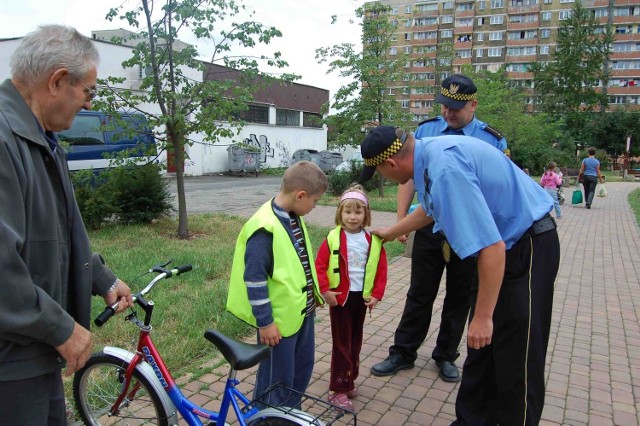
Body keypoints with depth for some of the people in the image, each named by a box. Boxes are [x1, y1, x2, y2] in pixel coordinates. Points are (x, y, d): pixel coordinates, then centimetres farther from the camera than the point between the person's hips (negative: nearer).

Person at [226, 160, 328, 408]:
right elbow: (254, 278, -22)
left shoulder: (294, 217, 3)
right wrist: (265, 322, -18)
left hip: (303, 311, 9)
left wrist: (313, 296, 20)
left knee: (303, 368, 23)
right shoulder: (265, 227, -25)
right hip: (280, 318, -9)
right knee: (278, 379, 8)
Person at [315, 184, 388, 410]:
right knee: (342, 343, 2)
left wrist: (376, 295, -2)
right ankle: (338, 389, 12)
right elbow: (320, 266, -8)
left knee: (355, 341, 16)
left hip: (361, 298, 4)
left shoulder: (373, 241, -1)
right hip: (340, 297, -4)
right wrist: (324, 291, -15)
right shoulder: (333, 238, -10)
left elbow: (381, 270, 3)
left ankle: (349, 380, 34)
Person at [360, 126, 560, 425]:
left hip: (528, 248, -9)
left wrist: (483, 316, -24)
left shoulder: (444, 170, -31)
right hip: (508, 242, 10)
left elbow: (492, 247, -33)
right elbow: (431, 208, 22)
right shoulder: (429, 152, 0)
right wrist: (391, 232, 36)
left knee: (516, 360, 1)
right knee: (481, 348, 16)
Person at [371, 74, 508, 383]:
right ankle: (402, 352, 24)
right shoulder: (425, 131, 1)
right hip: (428, 227, 1)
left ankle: (446, 356, 31)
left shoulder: (493, 140, -4)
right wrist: (401, 220, -3)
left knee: (459, 297, 13)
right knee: (419, 294, 10)